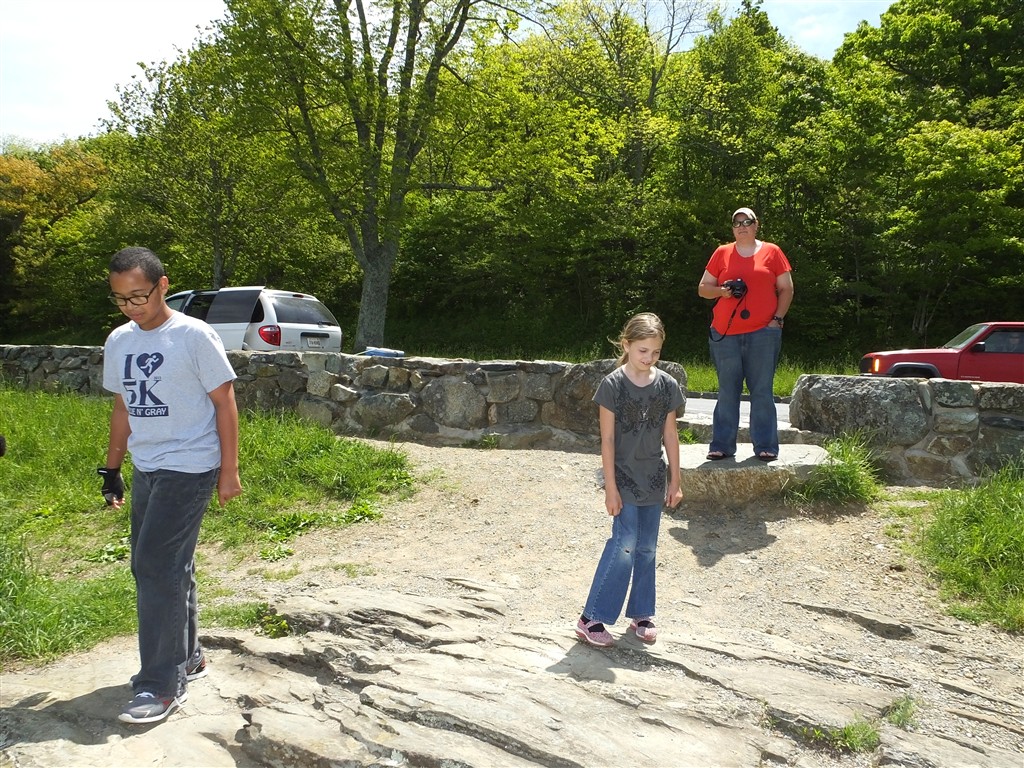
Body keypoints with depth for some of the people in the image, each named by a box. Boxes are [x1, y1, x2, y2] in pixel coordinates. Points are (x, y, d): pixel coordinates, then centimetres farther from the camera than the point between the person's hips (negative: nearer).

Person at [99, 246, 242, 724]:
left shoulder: (194, 336, -12)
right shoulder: (118, 341, 8)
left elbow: (224, 403, -9)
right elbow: (123, 408, 17)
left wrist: (229, 470, -11)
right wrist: (112, 469, 18)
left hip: (189, 467, -7)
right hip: (145, 470, 7)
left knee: (156, 569, -10)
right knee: (167, 569, 15)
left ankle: (162, 685, 1)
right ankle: (186, 658, 31)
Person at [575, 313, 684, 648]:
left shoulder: (667, 386, 0)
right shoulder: (612, 385, -12)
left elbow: (670, 436, 6)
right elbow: (607, 439, -12)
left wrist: (675, 481, 7)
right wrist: (610, 488, -13)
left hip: (654, 478, 4)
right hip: (624, 477, -4)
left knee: (647, 548, 11)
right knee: (624, 544, -9)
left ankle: (641, 614, 26)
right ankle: (591, 618, 0)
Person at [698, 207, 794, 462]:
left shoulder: (772, 252, 10)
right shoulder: (722, 253, 13)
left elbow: (786, 289, 10)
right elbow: (703, 288, 14)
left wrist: (778, 318, -2)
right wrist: (723, 291, -6)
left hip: (763, 333, -1)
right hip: (725, 334, 1)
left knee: (762, 391, 0)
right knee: (727, 391, 3)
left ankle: (765, 446, 5)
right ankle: (722, 445, 8)